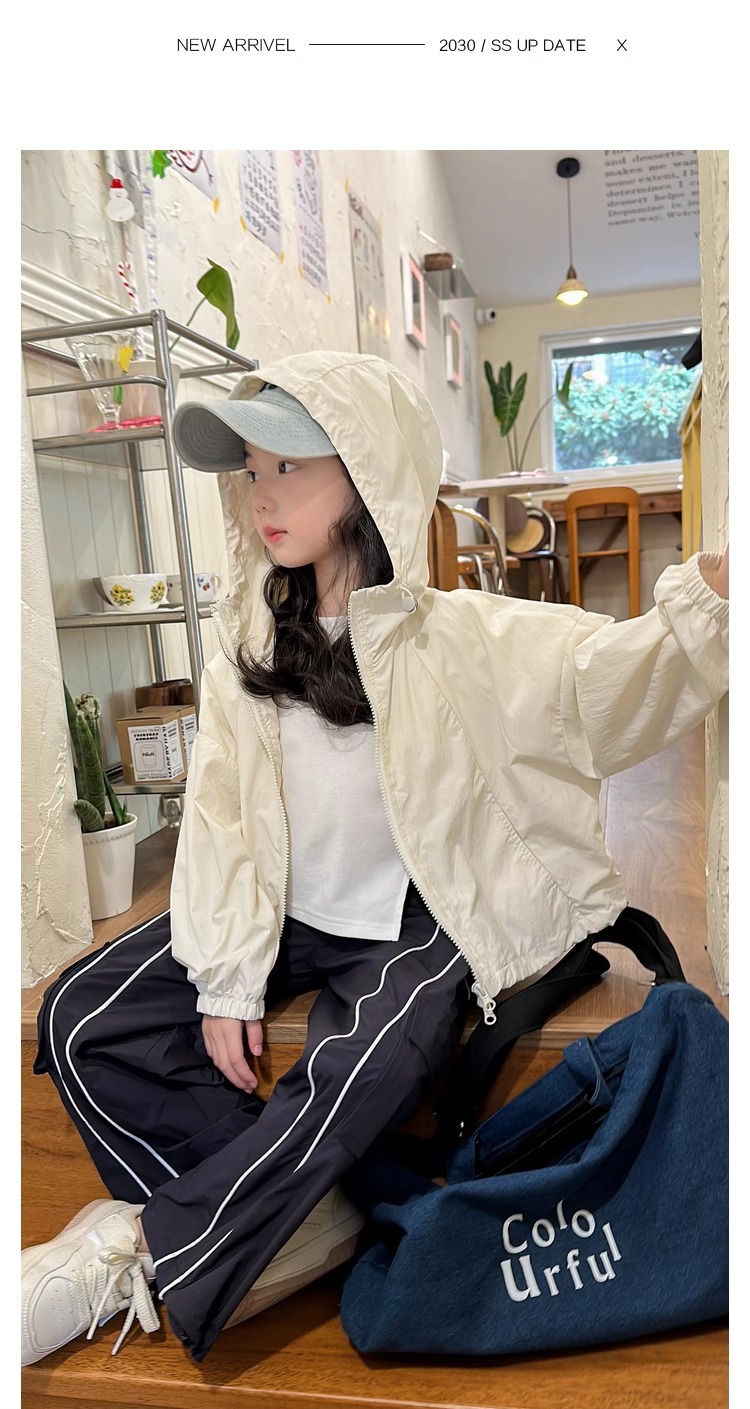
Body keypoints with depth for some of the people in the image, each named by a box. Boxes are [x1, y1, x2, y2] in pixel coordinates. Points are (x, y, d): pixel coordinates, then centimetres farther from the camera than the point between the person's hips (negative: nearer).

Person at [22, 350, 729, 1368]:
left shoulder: (460, 638, -11)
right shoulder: (249, 645, -2)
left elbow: (619, 681, -18)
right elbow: (220, 816, -4)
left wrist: (707, 597, -38)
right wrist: (227, 979, -10)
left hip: (412, 924, -4)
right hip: (281, 912, 5)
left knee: (362, 1069, -32)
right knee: (83, 1018, -9)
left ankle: (125, 1263, -10)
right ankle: (307, 1222, -9)